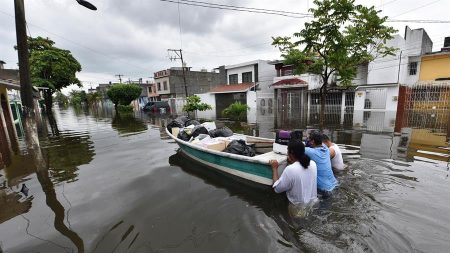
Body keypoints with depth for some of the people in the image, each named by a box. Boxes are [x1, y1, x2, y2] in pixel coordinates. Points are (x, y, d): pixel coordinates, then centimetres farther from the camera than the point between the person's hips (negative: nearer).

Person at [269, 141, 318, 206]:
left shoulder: (290, 169, -26)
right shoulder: (313, 164, -9)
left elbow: (277, 189, -15)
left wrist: (274, 168, -10)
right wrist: (293, 162, 13)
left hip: (298, 206, -5)